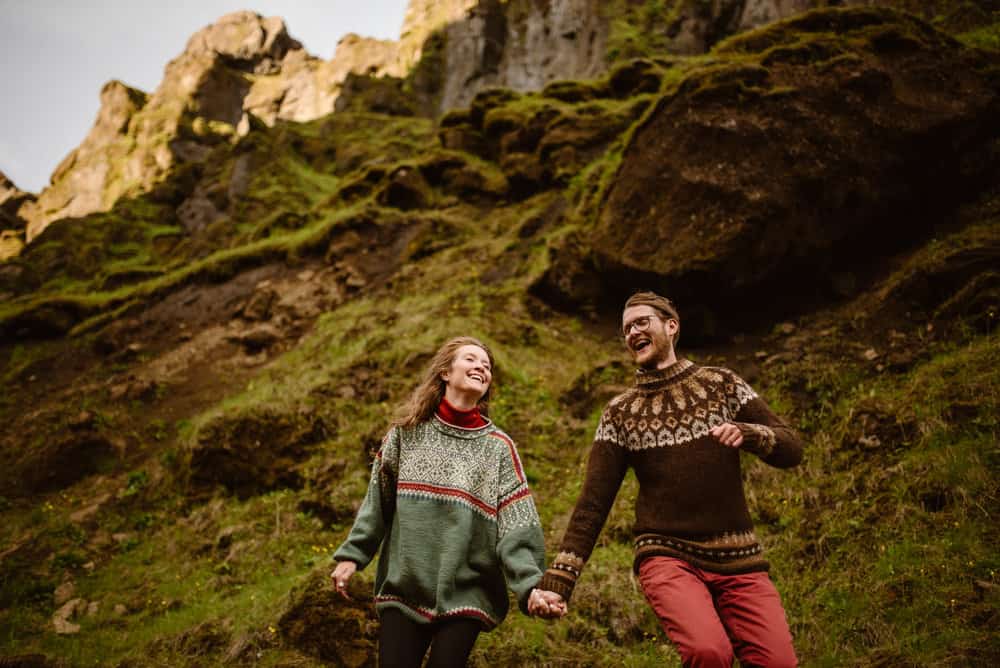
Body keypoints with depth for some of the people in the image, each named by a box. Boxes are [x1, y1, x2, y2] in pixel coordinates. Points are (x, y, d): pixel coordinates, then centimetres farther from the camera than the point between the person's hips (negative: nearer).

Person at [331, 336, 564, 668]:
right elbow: (378, 501, 10)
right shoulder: (408, 431, 5)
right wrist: (351, 555, 2)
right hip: (403, 588, 1)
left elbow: (516, 528, -8)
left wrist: (530, 585, -21)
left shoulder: (498, 446, -1)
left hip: (465, 594, -1)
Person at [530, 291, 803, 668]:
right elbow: (593, 503, 1)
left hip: (738, 558, 2)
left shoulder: (721, 383, 6)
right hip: (667, 556, -2)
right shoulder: (619, 414, 5)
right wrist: (556, 581, -8)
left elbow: (791, 449, 4)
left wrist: (745, 433, -18)